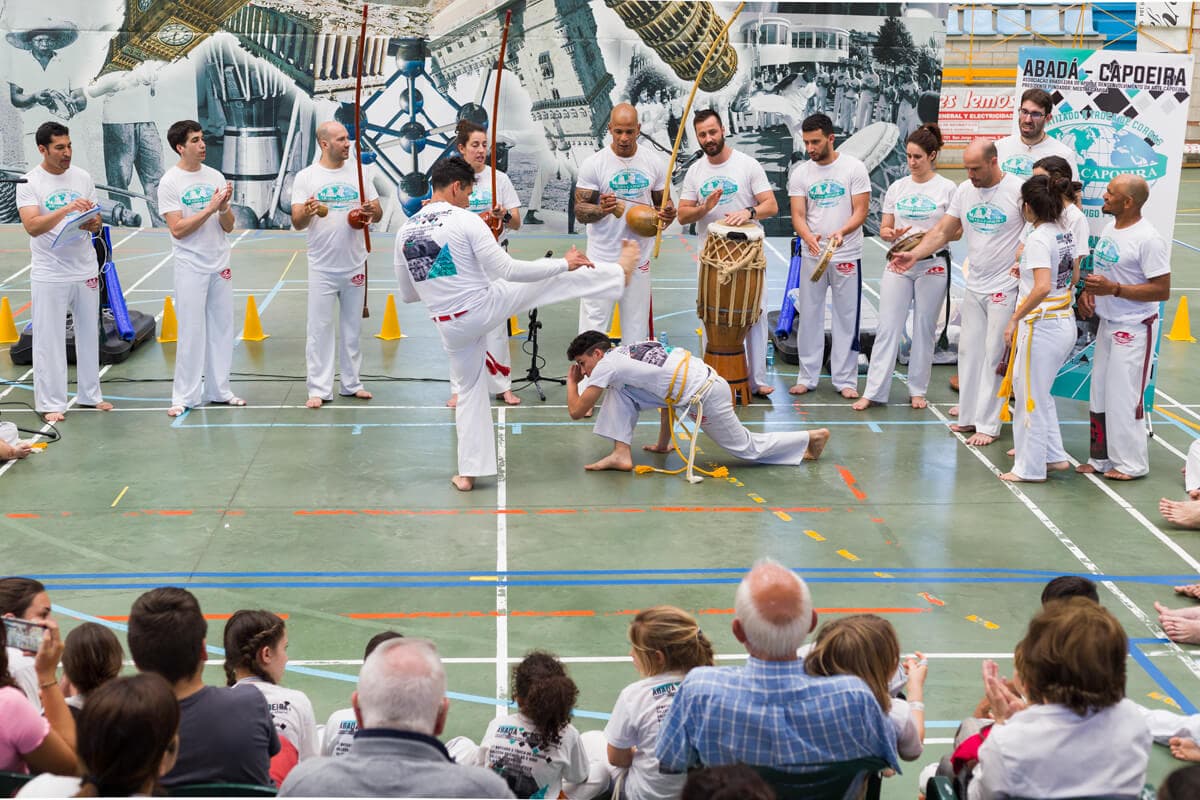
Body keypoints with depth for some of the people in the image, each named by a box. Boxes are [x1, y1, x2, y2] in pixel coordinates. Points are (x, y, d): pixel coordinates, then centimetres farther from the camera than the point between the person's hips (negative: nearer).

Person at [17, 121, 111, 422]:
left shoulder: (82, 177, 5)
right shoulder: (29, 182, -8)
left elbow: (97, 221, 10)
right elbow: (32, 226, -21)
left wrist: (93, 224, -14)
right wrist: (68, 208, -32)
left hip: (85, 270, 5)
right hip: (50, 275, -5)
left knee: (89, 334, 13)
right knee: (50, 339, 0)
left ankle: (90, 395, 25)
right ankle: (51, 403, 8)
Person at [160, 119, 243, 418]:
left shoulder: (215, 177, 7)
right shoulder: (170, 182, -7)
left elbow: (228, 227, 7)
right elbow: (178, 229, -14)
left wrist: (224, 208, -13)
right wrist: (210, 208, -17)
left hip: (220, 264, 5)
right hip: (191, 267, -5)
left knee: (222, 327, 8)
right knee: (191, 331, -2)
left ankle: (218, 390, 18)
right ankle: (185, 396, 6)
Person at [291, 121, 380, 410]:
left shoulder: (358, 172, 4)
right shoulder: (306, 177, -4)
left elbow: (378, 214, 5)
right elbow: (297, 223, -8)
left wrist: (372, 211, -18)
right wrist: (308, 212, -30)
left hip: (355, 264, 3)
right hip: (322, 267, -3)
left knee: (352, 328, 12)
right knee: (320, 328, 0)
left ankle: (351, 383, 22)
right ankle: (319, 389, 5)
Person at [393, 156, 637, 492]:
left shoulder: (404, 232, 1)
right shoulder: (465, 221, -16)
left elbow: (407, 294, 11)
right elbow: (508, 270, -16)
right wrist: (564, 263, -7)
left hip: (451, 327, 5)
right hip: (485, 307, -5)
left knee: (469, 391, 21)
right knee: (557, 279, 12)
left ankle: (467, 473, 20)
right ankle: (619, 272, 32)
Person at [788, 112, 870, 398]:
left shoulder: (854, 168, -5)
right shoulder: (800, 173, 2)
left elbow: (861, 211, -8)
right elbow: (798, 215, -3)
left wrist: (841, 232, -28)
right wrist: (808, 237, -26)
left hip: (847, 255, -2)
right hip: (811, 255, 2)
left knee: (847, 318, 3)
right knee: (809, 316, 7)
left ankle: (845, 380, 10)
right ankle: (807, 377, 17)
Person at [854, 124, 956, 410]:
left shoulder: (946, 188, -2)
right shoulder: (897, 188, 7)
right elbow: (884, 228, 10)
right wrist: (890, 234, -14)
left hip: (932, 265, -2)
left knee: (924, 330, 6)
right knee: (887, 328, -1)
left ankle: (917, 390, 18)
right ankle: (874, 392, 1)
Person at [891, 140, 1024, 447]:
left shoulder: (1017, 190, -12)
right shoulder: (965, 190, 4)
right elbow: (943, 231, 5)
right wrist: (914, 254, -8)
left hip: (1005, 286, -6)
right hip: (974, 286, 6)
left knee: (994, 354, -2)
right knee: (969, 350, 10)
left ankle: (988, 425, 3)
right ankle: (969, 417, 20)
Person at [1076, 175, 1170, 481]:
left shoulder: (1147, 239, -18)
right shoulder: (1109, 230, 7)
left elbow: (1162, 290, -19)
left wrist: (1113, 289, -24)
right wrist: (1087, 292, 1)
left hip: (1135, 329, -8)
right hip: (1107, 325, 9)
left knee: (1123, 397, -5)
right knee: (1100, 394, 13)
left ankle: (1131, 463, 8)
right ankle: (1102, 458, 25)